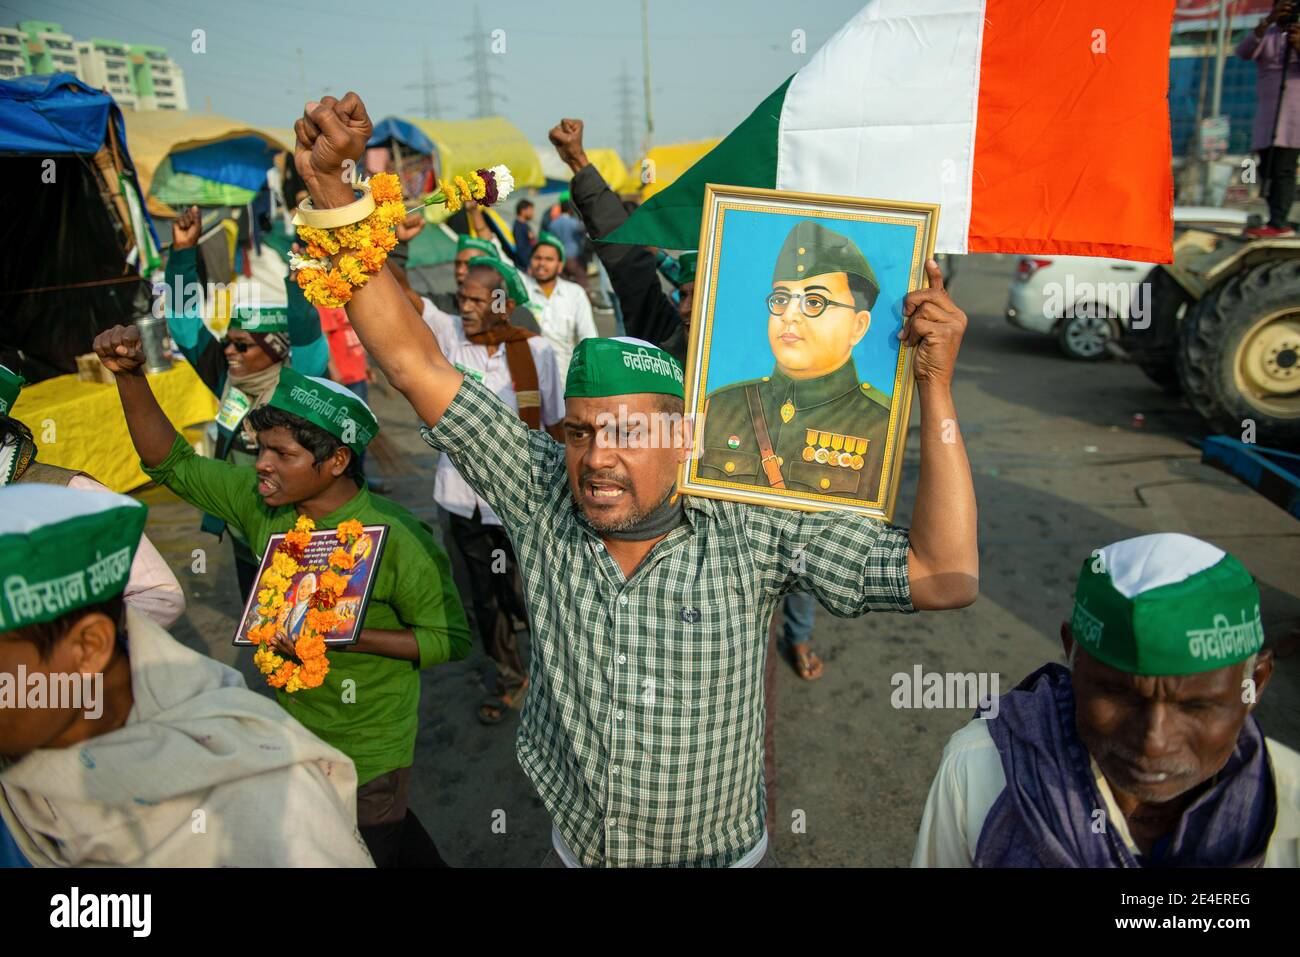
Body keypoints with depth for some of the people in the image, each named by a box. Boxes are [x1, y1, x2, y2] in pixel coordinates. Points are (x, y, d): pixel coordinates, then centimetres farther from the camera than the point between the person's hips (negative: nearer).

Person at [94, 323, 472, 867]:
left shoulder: (397, 539, -27)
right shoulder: (260, 499, -10)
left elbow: (450, 638, -20)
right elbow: (173, 464, 0)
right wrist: (129, 376, -13)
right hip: (294, 727, 6)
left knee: (370, 850, 14)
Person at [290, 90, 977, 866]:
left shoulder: (753, 533, -22)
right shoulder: (542, 498, -16)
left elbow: (945, 578, -26)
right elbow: (414, 361, -18)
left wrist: (935, 386, -32)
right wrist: (329, 188, -23)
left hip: (720, 853, -2)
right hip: (574, 844, 2)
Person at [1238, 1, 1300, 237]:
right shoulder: (1265, 35, 14)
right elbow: (1243, 52, -9)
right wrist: (1268, 21, -21)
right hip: (1267, 110, 4)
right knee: (1267, 168, 0)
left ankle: (1278, 223, -23)